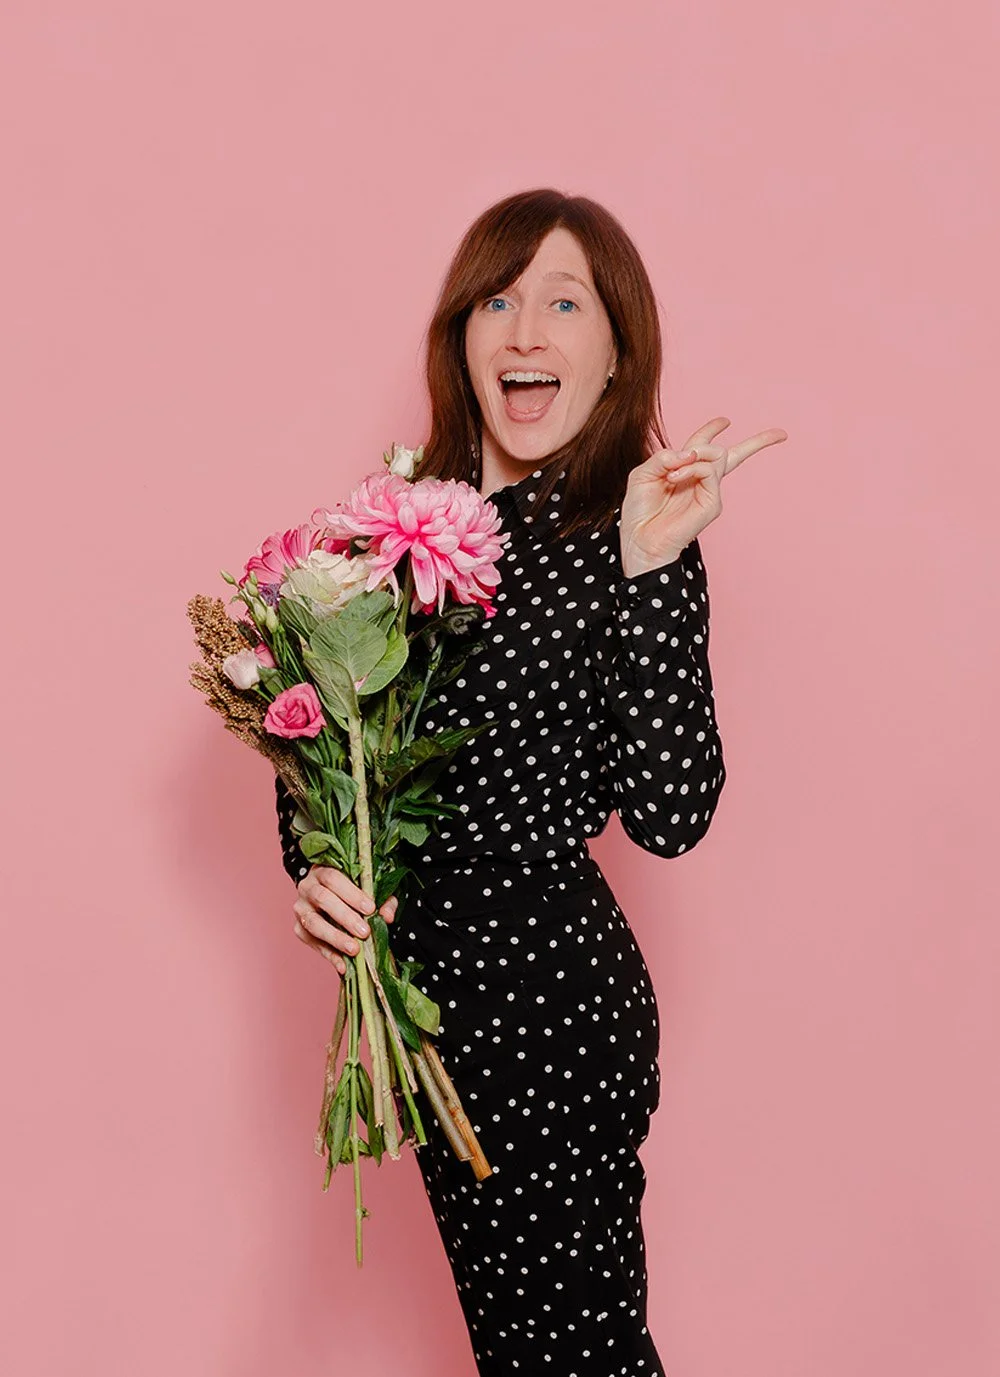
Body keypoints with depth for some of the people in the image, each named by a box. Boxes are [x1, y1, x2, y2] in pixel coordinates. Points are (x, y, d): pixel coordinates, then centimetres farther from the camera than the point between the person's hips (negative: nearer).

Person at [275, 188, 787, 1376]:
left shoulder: (628, 537, -12)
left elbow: (670, 815, -22)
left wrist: (649, 568, -26)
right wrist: (309, 864, -5)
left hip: (550, 993, -6)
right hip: (423, 983, 6)